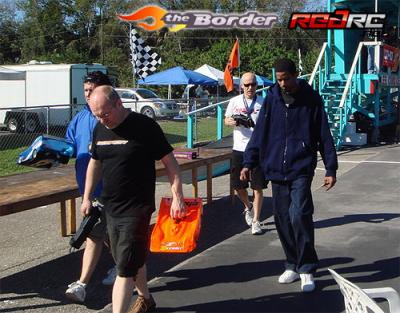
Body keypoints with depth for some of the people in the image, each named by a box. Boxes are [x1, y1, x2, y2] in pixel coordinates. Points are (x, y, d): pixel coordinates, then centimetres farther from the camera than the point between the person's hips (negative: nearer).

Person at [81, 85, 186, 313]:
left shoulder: (145, 126, -14)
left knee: (125, 268, -7)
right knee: (134, 259, 20)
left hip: (137, 209, -7)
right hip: (111, 207, 7)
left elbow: (170, 162, -11)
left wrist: (177, 197, -15)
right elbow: (95, 163, 18)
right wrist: (87, 197, 17)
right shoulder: (100, 129, 5)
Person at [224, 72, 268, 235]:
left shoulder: (263, 103, 0)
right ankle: (248, 207, 40)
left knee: (258, 188, 0)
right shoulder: (235, 101, 5)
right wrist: (232, 122, -10)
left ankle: (255, 221, 11)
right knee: (238, 185, 10)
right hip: (239, 149, 2)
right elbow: (226, 119, 12)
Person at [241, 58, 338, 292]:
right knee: (282, 218, 8)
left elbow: (324, 135, 0)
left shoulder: (311, 98, -2)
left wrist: (331, 169, -3)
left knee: (299, 215, -16)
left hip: (301, 169, -4)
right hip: (276, 169, 4)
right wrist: (249, 162, 3)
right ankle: (293, 265, 23)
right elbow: (260, 132, 9)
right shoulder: (272, 99, 5)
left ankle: (307, 270, -1)